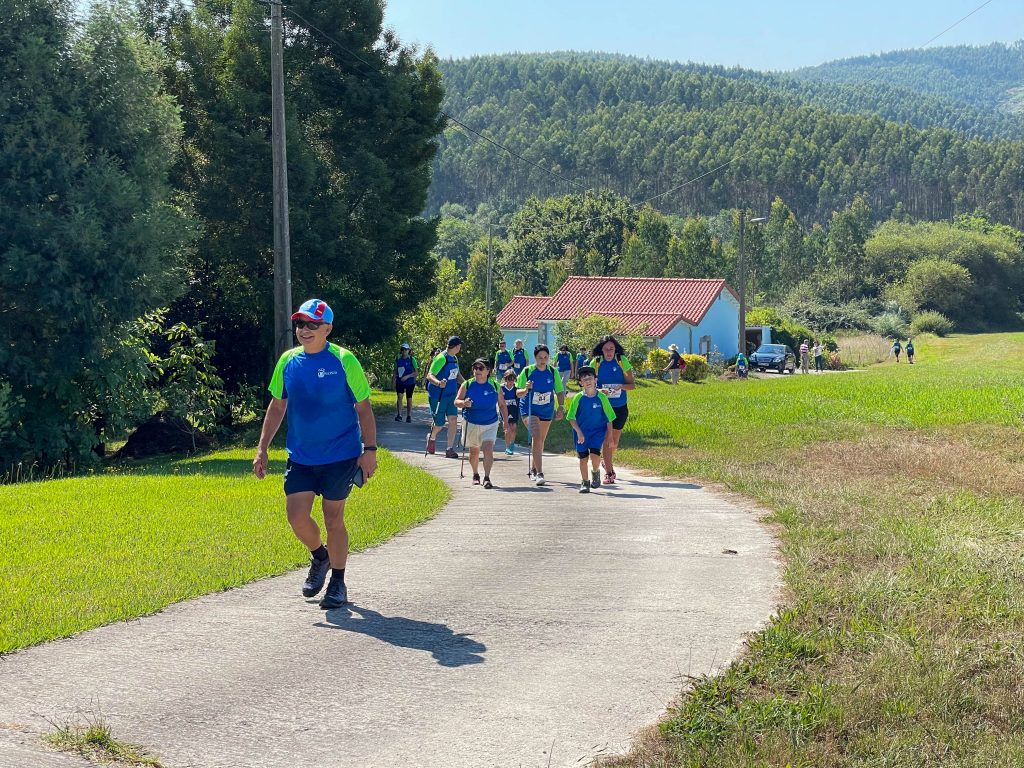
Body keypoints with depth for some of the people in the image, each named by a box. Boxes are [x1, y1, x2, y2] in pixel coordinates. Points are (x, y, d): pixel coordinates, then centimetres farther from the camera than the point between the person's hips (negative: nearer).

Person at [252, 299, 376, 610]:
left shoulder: (343, 360, -9)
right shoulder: (288, 361, 3)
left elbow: (363, 408, -5)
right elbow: (277, 406, 12)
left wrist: (369, 449, -11)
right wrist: (262, 449, 8)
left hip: (340, 456, -4)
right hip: (300, 456, 4)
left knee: (333, 519, 2)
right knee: (297, 516, -3)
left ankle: (338, 584, 18)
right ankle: (319, 557, 28)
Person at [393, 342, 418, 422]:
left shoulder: (412, 359, -5)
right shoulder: (398, 360, 4)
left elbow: (416, 372, -6)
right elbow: (395, 371, 11)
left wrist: (407, 376, -18)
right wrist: (394, 382, 7)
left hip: (410, 382, -1)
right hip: (400, 382, 1)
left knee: (409, 399, 7)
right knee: (399, 396, -17)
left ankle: (409, 416, 19)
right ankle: (399, 415, -18)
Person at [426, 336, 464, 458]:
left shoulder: (455, 359, 9)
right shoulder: (441, 358, -17)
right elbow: (429, 375, -22)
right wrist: (438, 383, -42)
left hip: (451, 395, 7)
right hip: (438, 396, -7)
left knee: (453, 420, -6)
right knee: (440, 424, 3)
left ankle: (450, 449, 0)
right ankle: (432, 438, 36)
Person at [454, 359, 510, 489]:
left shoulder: (495, 386, -5)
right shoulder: (467, 385, -6)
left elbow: (502, 405, 3)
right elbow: (456, 401, -6)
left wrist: (506, 422, -2)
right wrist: (464, 403, -29)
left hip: (490, 424, -1)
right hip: (472, 424, 1)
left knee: (488, 449, -19)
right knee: (474, 452, 15)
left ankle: (487, 478, -18)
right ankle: (475, 475, 39)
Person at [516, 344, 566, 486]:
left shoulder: (553, 373, -4)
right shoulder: (527, 371, -11)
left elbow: (560, 392, 4)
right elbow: (518, 392, -8)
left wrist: (561, 407, -11)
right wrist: (526, 389, -29)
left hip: (547, 411, 4)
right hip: (530, 410, -4)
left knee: (541, 440, 17)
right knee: (536, 438, -21)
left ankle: (533, 469, 38)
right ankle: (539, 473, -26)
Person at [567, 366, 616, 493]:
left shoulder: (601, 397, -7)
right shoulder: (578, 398, -8)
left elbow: (609, 419, 0)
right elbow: (571, 418, -5)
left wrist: (609, 437, 1)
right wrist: (579, 432, -16)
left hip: (598, 431, -1)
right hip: (582, 432, 1)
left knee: (595, 455, -17)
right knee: (583, 458, 4)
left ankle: (595, 472, 15)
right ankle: (585, 482, 21)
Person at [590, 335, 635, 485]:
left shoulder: (622, 361, -4)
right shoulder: (595, 363, -5)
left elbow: (632, 385, -3)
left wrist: (621, 386, -24)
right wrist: (598, 390, -22)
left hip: (620, 406, 2)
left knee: (615, 439, 14)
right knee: (606, 438, -12)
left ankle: (609, 463, 41)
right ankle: (608, 472, -7)